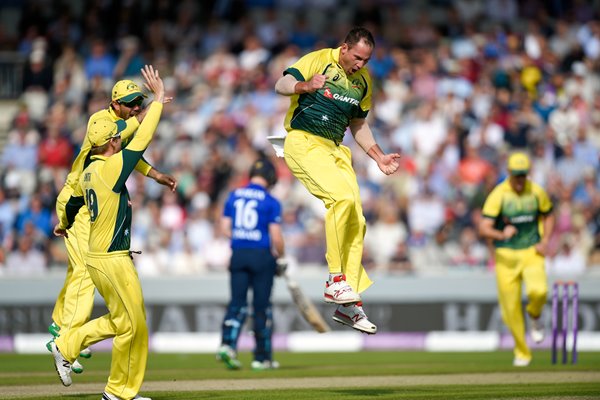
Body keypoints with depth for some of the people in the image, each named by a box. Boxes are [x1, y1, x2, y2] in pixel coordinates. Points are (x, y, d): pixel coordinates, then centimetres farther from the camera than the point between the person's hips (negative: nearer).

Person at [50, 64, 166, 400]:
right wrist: (159, 98, -9)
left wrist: (64, 225, 49)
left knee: (120, 321, 18)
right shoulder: (111, 168, -17)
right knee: (131, 324, -1)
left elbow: (73, 202, 27)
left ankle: (66, 346, 18)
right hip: (112, 259, -10)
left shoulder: (89, 172, 9)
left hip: (98, 256, 10)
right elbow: (143, 139, -17)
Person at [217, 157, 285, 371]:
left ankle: (227, 344, -18)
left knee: (237, 302, 4)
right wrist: (280, 258, 4)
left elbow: (225, 228, 6)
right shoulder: (270, 202, -7)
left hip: (238, 255, 3)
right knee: (262, 306, 5)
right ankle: (262, 357, 12)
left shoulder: (233, 196, 6)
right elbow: (276, 236, -11)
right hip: (262, 255, -3)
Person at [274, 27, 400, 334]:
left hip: (335, 148, 7)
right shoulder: (319, 60, -5)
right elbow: (281, 85, -11)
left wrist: (379, 157, 17)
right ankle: (335, 281, -23)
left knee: (356, 221, -3)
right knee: (342, 196, -29)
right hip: (303, 143, -7)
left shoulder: (363, 81, 15)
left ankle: (348, 305, 1)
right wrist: (304, 86, -32)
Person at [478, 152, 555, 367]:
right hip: (506, 256, -1)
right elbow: (484, 228, -17)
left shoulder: (537, 192, -1)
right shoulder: (498, 195, -10)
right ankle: (522, 353, 19)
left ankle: (535, 317, 8)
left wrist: (544, 241, 0)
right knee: (511, 309, 1)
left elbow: (548, 216, 16)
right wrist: (501, 234, -37)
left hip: (532, 253, 1)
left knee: (538, 290, -27)